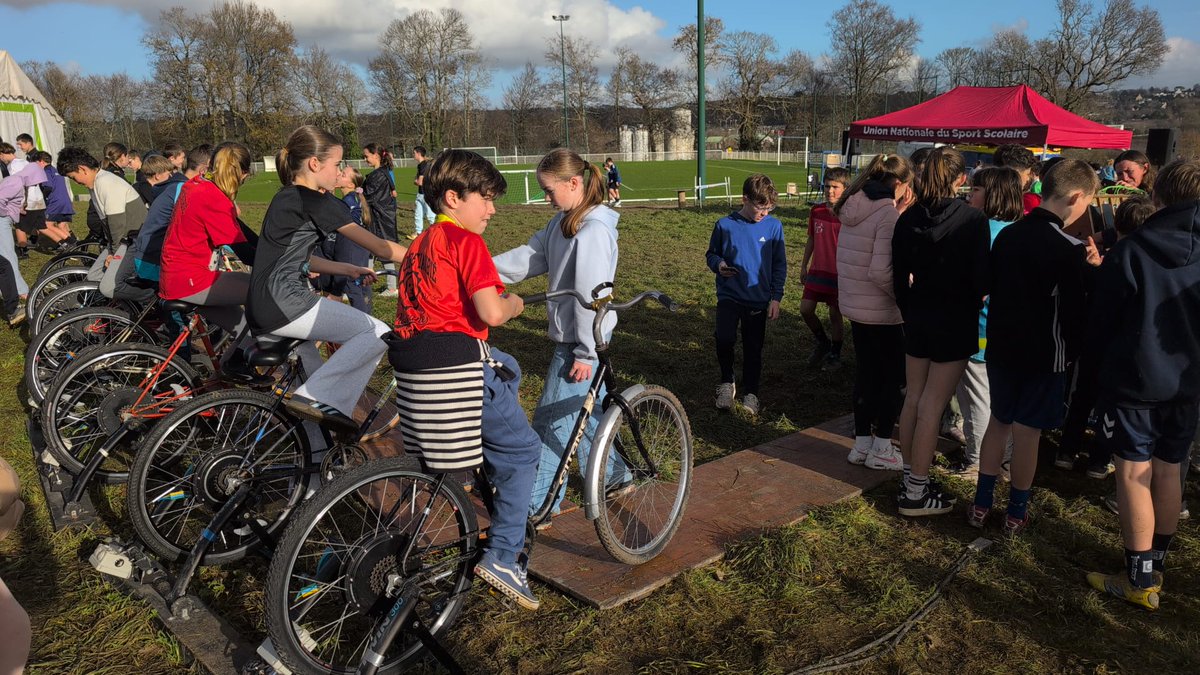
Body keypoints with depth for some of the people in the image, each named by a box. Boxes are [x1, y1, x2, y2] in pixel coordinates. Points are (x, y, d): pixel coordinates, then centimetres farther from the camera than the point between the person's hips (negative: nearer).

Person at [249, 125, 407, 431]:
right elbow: (380, 248, -10)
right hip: (284, 303, -10)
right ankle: (315, 397, -12)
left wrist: (348, 269, 19)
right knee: (378, 334, -9)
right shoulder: (318, 202, -10)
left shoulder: (287, 198, 18)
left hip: (262, 308, 10)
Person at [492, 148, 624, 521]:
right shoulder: (564, 220, 9)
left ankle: (538, 504, 10)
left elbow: (591, 296, -22)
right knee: (586, 411, 20)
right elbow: (530, 255, 6)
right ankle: (610, 476, 37)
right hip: (570, 335, 9)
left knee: (551, 419, -2)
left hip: (580, 340, -9)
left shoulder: (594, 230, -21)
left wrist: (585, 352, -20)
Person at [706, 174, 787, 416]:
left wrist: (775, 298, 0)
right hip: (729, 295, -1)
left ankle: (750, 393, 26)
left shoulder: (774, 226, -2)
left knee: (753, 348, 8)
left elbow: (780, 265, 4)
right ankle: (727, 382, 5)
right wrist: (718, 265, -14)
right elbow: (711, 253, 9)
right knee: (724, 339, -20)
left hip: (759, 298, 1)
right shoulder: (725, 225, -6)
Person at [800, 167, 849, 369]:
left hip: (839, 273, -4)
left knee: (835, 314, 6)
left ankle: (835, 354, 25)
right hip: (817, 270, 5)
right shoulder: (816, 211, 2)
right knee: (805, 310, 1)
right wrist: (804, 265, 15)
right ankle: (822, 343, 26)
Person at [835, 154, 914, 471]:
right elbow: (881, 271, -25)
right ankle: (881, 449, 16)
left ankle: (862, 443, 26)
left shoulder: (854, 207, 5)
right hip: (882, 312, -8)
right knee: (893, 378, 8)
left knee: (865, 374, 17)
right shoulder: (887, 214, -20)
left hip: (854, 306, 8)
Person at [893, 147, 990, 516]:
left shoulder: (908, 218, 0)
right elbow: (981, 278, -12)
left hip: (918, 317, 5)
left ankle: (909, 479, 25)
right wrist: (971, 305, 8)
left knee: (913, 399, 14)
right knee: (932, 407, 0)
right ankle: (916, 494, 8)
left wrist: (909, 312, 16)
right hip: (954, 322, -5)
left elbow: (899, 275, 4)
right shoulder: (973, 219, -13)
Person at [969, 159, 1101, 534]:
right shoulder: (1070, 249, -19)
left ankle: (981, 504, 21)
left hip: (1001, 346, 6)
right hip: (1044, 353, -5)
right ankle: (1016, 513, 19)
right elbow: (1078, 309, -14)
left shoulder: (1006, 235, 1)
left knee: (999, 421, 17)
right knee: (1027, 431, 6)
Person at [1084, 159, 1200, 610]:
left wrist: (1096, 357, 11)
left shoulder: (1131, 251, -13)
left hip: (1133, 380, -5)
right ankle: (1157, 565, 28)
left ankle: (1140, 580, 8)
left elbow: (1103, 318, -7)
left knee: (1135, 474, 2)